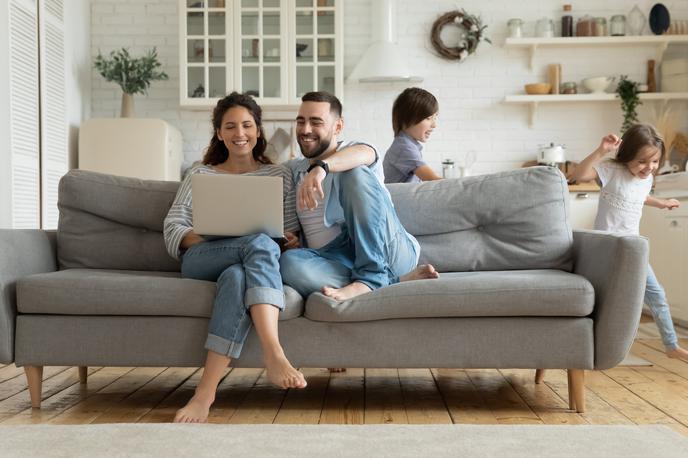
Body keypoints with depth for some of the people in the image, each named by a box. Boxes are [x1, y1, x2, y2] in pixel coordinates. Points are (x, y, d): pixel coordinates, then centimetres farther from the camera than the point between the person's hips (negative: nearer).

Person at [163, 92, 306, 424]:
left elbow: (292, 236, 17)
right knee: (261, 243, -36)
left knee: (236, 275, -40)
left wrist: (291, 243, -9)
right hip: (201, 262, -1)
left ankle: (206, 391, -48)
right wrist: (209, 236, -12)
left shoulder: (280, 175, 22)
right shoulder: (201, 175, 21)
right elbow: (172, 230, 9)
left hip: (246, 265, 1)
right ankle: (274, 356, -50)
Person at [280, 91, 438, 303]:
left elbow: (362, 154, -18)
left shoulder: (354, 150, 9)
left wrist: (321, 167, -39)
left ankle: (370, 276, -30)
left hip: (387, 252, -3)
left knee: (355, 174, -24)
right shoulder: (292, 169, 25)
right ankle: (395, 281, -27)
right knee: (289, 262, -32)